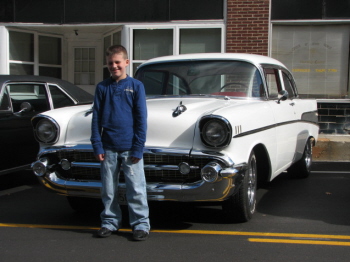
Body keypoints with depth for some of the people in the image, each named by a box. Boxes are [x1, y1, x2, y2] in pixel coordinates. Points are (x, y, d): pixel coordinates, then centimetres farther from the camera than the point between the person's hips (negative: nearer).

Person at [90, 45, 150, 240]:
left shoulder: (136, 86, 0)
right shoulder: (102, 88, 6)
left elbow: (141, 119, -2)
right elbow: (96, 118, 6)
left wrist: (138, 148, -7)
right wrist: (97, 145, -2)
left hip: (130, 148, -2)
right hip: (108, 148, 3)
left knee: (136, 188, 1)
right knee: (108, 189, 10)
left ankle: (141, 224, 10)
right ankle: (110, 222, 23)